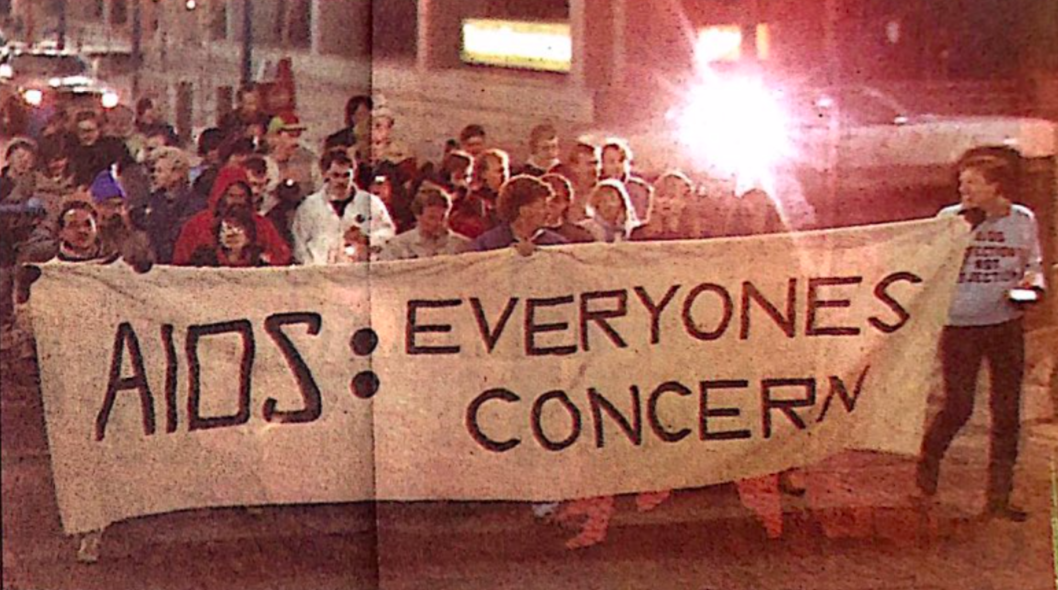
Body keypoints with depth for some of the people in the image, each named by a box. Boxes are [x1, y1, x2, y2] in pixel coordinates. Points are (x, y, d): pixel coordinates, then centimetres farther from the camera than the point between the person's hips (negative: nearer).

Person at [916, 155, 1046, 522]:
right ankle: (928, 462, 27)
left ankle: (999, 498, 11)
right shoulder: (950, 219, -2)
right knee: (958, 408, -4)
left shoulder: (1023, 220, 4)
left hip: (1006, 325, 2)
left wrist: (1034, 283, -6)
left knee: (1007, 412, 2)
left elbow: (1034, 264, 14)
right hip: (959, 325, -2)